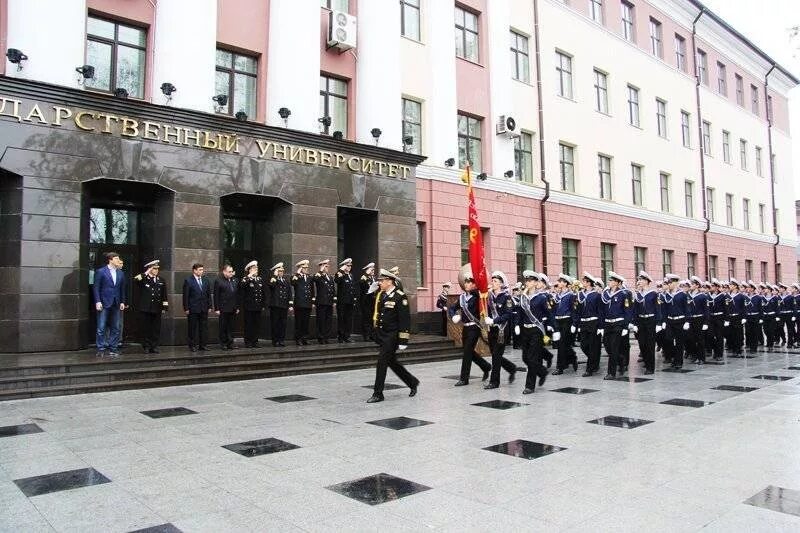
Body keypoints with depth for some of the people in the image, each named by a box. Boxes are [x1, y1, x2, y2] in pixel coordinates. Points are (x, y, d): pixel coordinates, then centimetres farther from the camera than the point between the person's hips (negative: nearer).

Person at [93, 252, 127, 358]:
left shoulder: (121, 273, 12)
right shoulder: (100, 272, -2)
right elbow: (96, 288, -5)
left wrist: (122, 302, 7)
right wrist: (97, 301, -12)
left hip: (116, 304, 5)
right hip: (104, 304, -5)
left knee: (116, 328, 6)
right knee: (101, 328, -2)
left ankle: (113, 348, 13)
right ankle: (101, 349, 5)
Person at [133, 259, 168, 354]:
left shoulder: (161, 280, 11)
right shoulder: (143, 279, 2)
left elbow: (164, 295, 13)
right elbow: (136, 280, -22)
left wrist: (164, 307, 9)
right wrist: (146, 273, -19)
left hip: (157, 309, 3)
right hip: (145, 309, -3)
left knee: (156, 329, 4)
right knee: (146, 328, 3)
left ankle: (154, 347, 12)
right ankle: (146, 347, 12)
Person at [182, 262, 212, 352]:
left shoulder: (205, 281, 11)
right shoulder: (188, 281, -4)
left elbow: (209, 295, 13)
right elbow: (186, 296, -6)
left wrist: (209, 307, 8)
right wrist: (186, 308, -10)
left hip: (204, 309, 5)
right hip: (193, 309, -5)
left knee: (204, 327, 6)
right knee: (193, 328, 2)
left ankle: (202, 345, 14)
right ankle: (193, 345, 9)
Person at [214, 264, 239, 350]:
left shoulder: (235, 281, 11)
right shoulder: (218, 281, -4)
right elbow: (216, 296, -7)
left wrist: (237, 307, 11)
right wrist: (216, 309, -11)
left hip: (233, 309, 5)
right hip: (223, 309, -5)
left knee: (231, 327, 9)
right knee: (223, 327, 4)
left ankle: (230, 343, 15)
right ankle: (223, 344, 11)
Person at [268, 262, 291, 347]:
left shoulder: (286, 281, 18)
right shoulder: (273, 280, 2)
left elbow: (289, 294, 17)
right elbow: (272, 285, -24)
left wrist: (290, 305, 10)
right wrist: (275, 276, -16)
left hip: (284, 305, 5)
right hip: (275, 305, -5)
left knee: (283, 323, 5)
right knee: (275, 323, -1)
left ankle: (281, 340, 11)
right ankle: (275, 340, 4)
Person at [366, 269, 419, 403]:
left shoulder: (400, 296, -13)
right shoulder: (380, 295, 9)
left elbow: (405, 319, -15)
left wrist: (403, 340, -18)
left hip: (392, 335, -8)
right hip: (381, 335, 8)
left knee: (382, 362, -8)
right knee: (391, 362, 15)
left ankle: (378, 394, 1)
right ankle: (412, 382, 32)